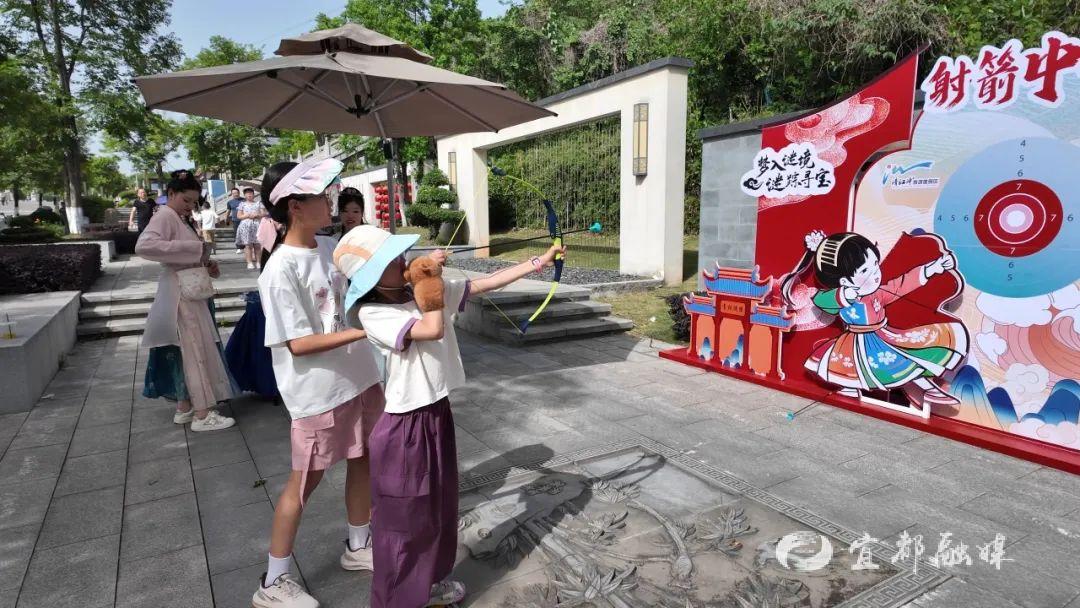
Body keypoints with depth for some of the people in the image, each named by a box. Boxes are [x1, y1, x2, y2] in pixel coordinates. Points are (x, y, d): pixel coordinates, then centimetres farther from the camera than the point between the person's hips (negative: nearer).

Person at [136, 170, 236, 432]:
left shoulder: (179, 219, 17)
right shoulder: (165, 216, -12)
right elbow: (143, 245, -29)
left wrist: (206, 264, 1)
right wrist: (194, 248, -29)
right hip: (181, 294, -10)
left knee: (186, 350, 14)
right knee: (196, 350, -7)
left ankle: (184, 407, 24)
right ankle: (202, 414, -1)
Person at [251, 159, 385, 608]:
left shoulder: (331, 248, 2)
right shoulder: (281, 270, -20)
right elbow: (299, 343, -21)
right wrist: (366, 330, -26)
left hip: (360, 378, 7)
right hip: (318, 392, -7)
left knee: (362, 461, 19)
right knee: (305, 481, 7)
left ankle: (357, 546, 42)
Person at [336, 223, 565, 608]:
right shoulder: (372, 313, -19)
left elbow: (485, 284, 2)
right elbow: (433, 330, -31)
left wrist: (537, 263, -1)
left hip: (438, 413, 7)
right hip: (405, 426, -7)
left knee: (440, 503, 21)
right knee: (405, 516, 7)